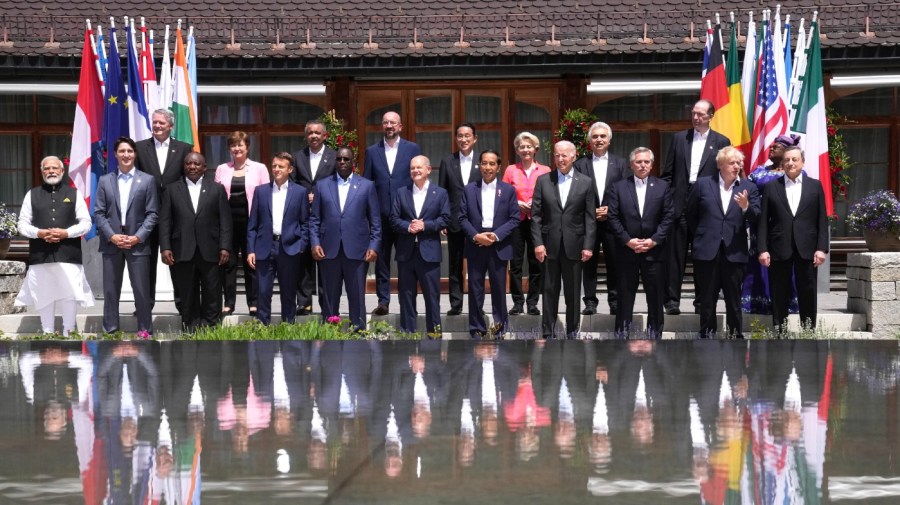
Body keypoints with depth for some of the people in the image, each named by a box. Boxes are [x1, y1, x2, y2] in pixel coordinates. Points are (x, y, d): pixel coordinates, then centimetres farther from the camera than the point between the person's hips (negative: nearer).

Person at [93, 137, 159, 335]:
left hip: (138, 243, -2)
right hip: (111, 243, 2)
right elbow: (99, 213, 4)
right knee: (110, 290, 5)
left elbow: (152, 213, 0)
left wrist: (138, 237, -11)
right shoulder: (105, 181, 9)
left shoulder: (147, 180, 4)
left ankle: (144, 330, 8)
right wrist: (111, 236, -9)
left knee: (141, 289, 0)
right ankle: (110, 330, 12)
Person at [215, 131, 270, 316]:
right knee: (228, 262, 4)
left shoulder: (259, 168, 4)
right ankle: (228, 303, 10)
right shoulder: (222, 169, 10)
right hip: (228, 221, 2)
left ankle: (253, 303, 10)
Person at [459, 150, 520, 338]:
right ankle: (477, 329, 8)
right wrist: (475, 236, -12)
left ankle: (500, 323, 16)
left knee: (499, 288, 3)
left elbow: (514, 219, 1)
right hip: (475, 246, 1)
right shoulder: (469, 189, 7)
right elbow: (462, 218, 3)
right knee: (475, 289, 2)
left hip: (499, 247, -1)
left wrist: (496, 235, -12)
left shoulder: (508, 190, 5)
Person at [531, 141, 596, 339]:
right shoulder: (543, 180, 5)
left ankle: (572, 333, 15)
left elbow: (590, 218, 1)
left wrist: (588, 246, -6)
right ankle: (548, 333, 10)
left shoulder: (586, 183, 3)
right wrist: (538, 243, -6)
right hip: (550, 245, 0)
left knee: (573, 292, 6)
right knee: (550, 291, 4)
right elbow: (536, 215, 3)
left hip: (574, 246, 0)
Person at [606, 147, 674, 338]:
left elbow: (668, 216, 0)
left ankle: (655, 334, 11)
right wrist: (628, 240, -10)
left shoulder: (662, 187, 6)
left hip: (654, 250, 0)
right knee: (625, 296, 4)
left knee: (656, 296, 3)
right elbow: (612, 217, -2)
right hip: (626, 250, 0)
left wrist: (654, 240, -9)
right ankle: (622, 334, 9)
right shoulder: (618, 187, 4)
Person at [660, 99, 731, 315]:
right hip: (680, 204, 1)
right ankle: (672, 300, 2)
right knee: (676, 255, -1)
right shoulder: (679, 138, 10)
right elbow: (668, 173, 9)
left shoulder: (721, 142, 5)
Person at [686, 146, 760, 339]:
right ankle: (706, 335, 13)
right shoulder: (703, 184, 4)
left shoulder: (749, 188, 6)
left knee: (734, 299, 5)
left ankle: (735, 336, 12)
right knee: (707, 299, 6)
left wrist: (746, 206, -23)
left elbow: (756, 218, -4)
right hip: (707, 251, 0)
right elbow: (690, 213, 12)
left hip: (734, 252, 0)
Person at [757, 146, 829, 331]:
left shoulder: (815, 186, 9)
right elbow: (763, 222, 3)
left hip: (806, 250, 0)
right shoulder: (772, 188, 8)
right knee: (779, 296, 3)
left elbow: (822, 220, 5)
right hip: (779, 250, 0)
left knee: (807, 294, 3)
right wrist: (763, 249, -6)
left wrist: (821, 248, -4)